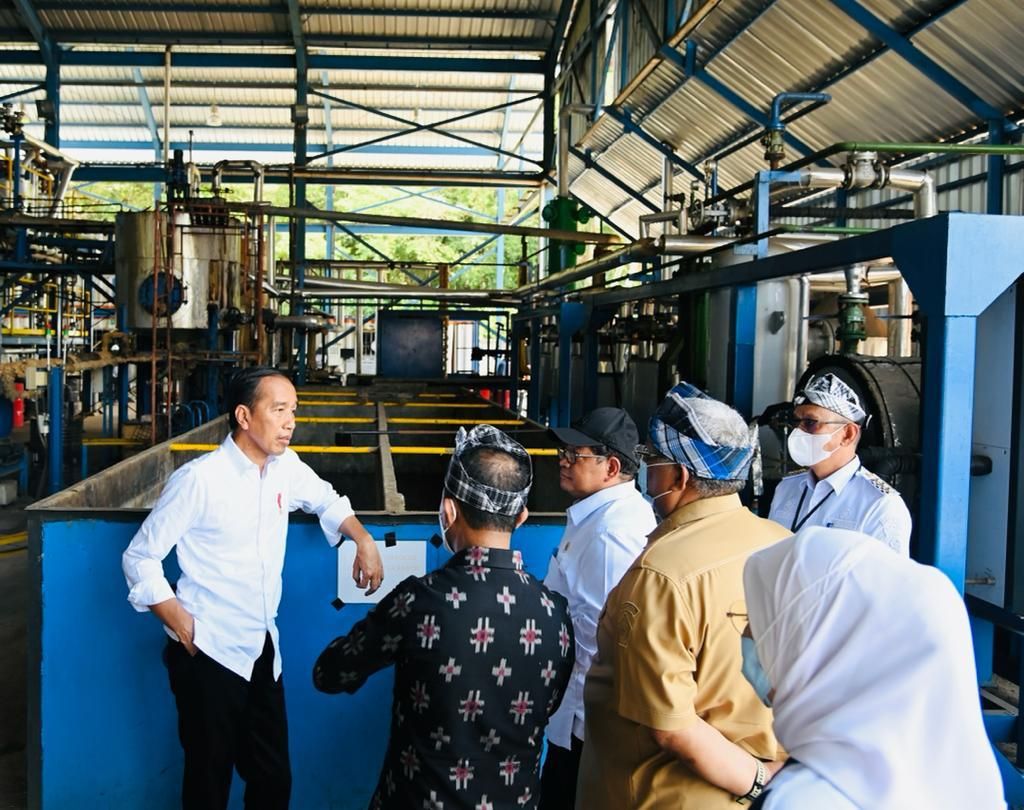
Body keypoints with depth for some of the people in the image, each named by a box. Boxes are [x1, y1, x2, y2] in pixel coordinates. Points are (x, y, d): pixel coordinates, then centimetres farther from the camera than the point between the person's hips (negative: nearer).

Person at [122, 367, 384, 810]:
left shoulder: (285, 466, 2)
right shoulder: (199, 479, -17)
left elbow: (327, 500, 23)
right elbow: (139, 558, -9)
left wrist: (363, 541, 7)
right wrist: (181, 624, -13)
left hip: (263, 647, 6)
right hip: (208, 653, -6)